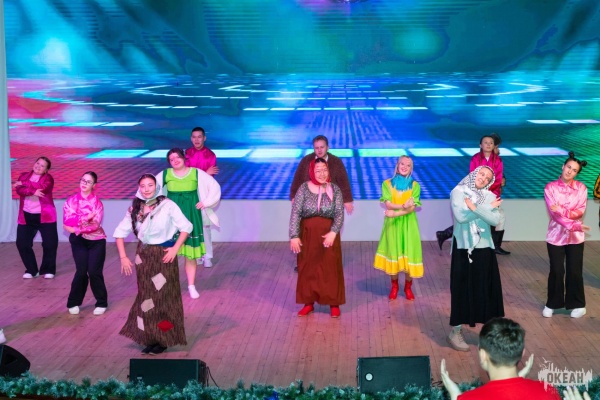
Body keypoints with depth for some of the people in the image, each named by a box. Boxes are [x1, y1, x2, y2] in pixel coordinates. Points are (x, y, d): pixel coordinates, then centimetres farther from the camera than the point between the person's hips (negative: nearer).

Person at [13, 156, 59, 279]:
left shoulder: (48, 178, -1)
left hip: (45, 215, -3)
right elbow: (19, 190, -10)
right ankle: (31, 270, 16)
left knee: (50, 243, -3)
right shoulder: (24, 176, 9)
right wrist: (33, 191, -26)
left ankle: (48, 270, 15)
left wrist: (24, 184, -13)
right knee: (22, 243, 1)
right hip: (26, 216, 3)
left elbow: (40, 187, -22)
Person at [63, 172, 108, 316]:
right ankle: (74, 302, 13)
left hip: (96, 241, -1)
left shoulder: (97, 202, -5)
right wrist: (86, 218, -18)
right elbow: (67, 224, -7)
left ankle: (101, 303, 10)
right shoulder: (71, 201, 0)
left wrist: (77, 225, -22)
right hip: (79, 241, 1)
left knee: (94, 272, -7)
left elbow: (95, 224, -16)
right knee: (81, 272, -7)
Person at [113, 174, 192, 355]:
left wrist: (175, 249, -15)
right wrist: (123, 257, -1)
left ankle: (163, 339, 12)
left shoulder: (167, 205, -11)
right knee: (146, 297, 9)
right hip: (143, 256, 4)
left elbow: (186, 227, -9)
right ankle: (150, 338, 20)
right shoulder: (135, 208, 1)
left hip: (164, 255, -4)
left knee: (163, 297, 1)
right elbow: (120, 232, 7)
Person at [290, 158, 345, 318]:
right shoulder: (304, 189, -6)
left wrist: (333, 232, -21)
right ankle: (308, 303, 21)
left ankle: (334, 304, 16)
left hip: (328, 234, 0)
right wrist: (294, 236, -16)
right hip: (307, 234, 0)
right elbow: (295, 213, -9)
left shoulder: (334, 189, -3)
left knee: (331, 268, 5)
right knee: (307, 268, 8)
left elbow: (339, 214, -7)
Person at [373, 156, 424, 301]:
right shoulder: (387, 184, 1)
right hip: (392, 224, 0)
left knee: (409, 254, -1)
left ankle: (408, 287, 18)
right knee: (393, 253, 2)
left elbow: (412, 208, -9)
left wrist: (395, 213, -19)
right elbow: (388, 204, -9)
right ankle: (394, 286, 20)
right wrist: (403, 205, -21)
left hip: (408, 224, 0)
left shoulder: (415, 185, 1)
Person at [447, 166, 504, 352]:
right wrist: (487, 208, -12)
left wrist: (474, 207, -17)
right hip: (463, 248, -4)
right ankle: (455, 332, 14)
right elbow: (460, 216, -19)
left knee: (488, 289, 7)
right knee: (462, 289, 2)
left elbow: (495, 220, -9)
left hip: (484, 248, 4)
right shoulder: (458, 192, -5)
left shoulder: (490, 197, 6)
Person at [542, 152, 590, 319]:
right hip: (556, 234, -1)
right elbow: (554, 213, -14)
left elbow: (580, 212, -8)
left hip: (575, 236, 1)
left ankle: (577, 304, 19)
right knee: (556, 271, 3)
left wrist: (562, 210, -23)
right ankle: (552, 304, 18)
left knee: (574, 271, 4)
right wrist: (573, 225, -24)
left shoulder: (581, 188, 0)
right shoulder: (550, 188, -5)